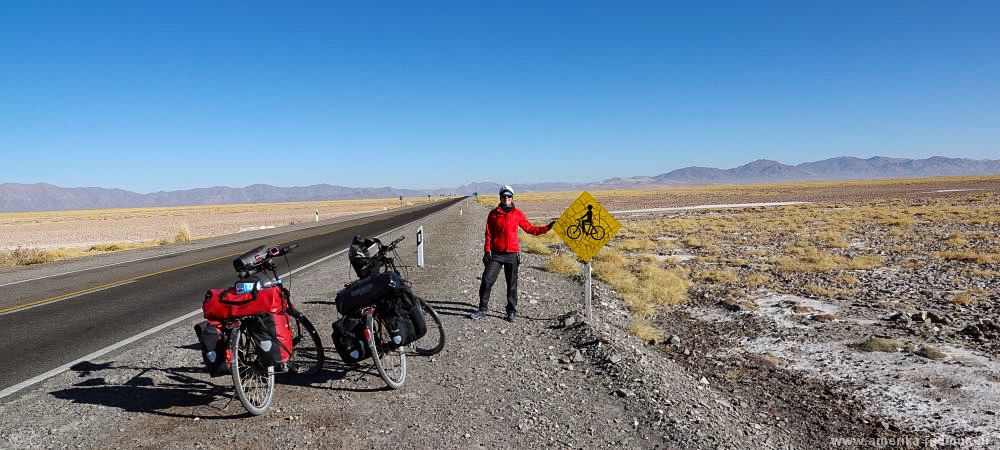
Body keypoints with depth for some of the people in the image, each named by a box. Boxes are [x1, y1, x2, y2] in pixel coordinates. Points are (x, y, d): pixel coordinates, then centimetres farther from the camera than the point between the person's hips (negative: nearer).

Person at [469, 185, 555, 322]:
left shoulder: (517, 214, 6)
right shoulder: (493, 214, 5)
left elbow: (530, 229, 10)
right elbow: (489, 234, 5)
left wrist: (547, 228, 0)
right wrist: (487, 251, -3)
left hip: (512, 254, 0)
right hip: (496, 254, 0)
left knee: (512, 284, 6)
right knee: (487, 280, -6)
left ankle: (511, 311, 18)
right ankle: (482, 310, 5)